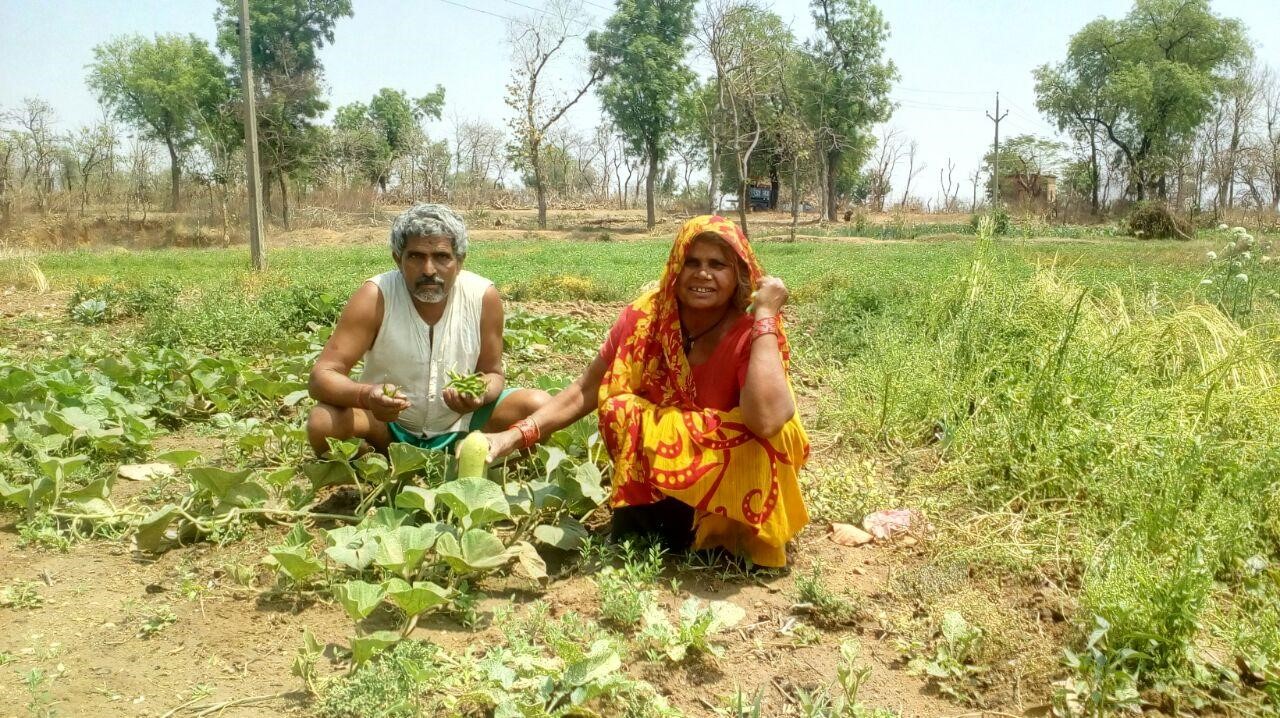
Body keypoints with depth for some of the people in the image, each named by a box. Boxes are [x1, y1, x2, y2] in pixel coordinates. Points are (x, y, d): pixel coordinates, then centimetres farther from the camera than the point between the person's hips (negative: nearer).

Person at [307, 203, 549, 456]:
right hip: (388, 424, -1)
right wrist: (366, 396, -44)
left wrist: (482, 393, -28)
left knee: (539, 406, -19)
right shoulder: (376, 296, -20)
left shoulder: (484, 296, -14)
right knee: (322, 423, -30)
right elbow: (322, 377, -21)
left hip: (460, 424, 1)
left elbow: (493, 373, -2)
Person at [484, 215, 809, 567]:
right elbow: (586, 390, -6)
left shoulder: (754, 335, -20)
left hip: (728, 473, -2)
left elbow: (766, 421, -39)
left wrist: (765, 314, -33)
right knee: (620, 408, -25)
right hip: (656, 469, 2)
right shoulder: (645, 317, -12)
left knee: (775, 432, -31)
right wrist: (514, 436, -19)